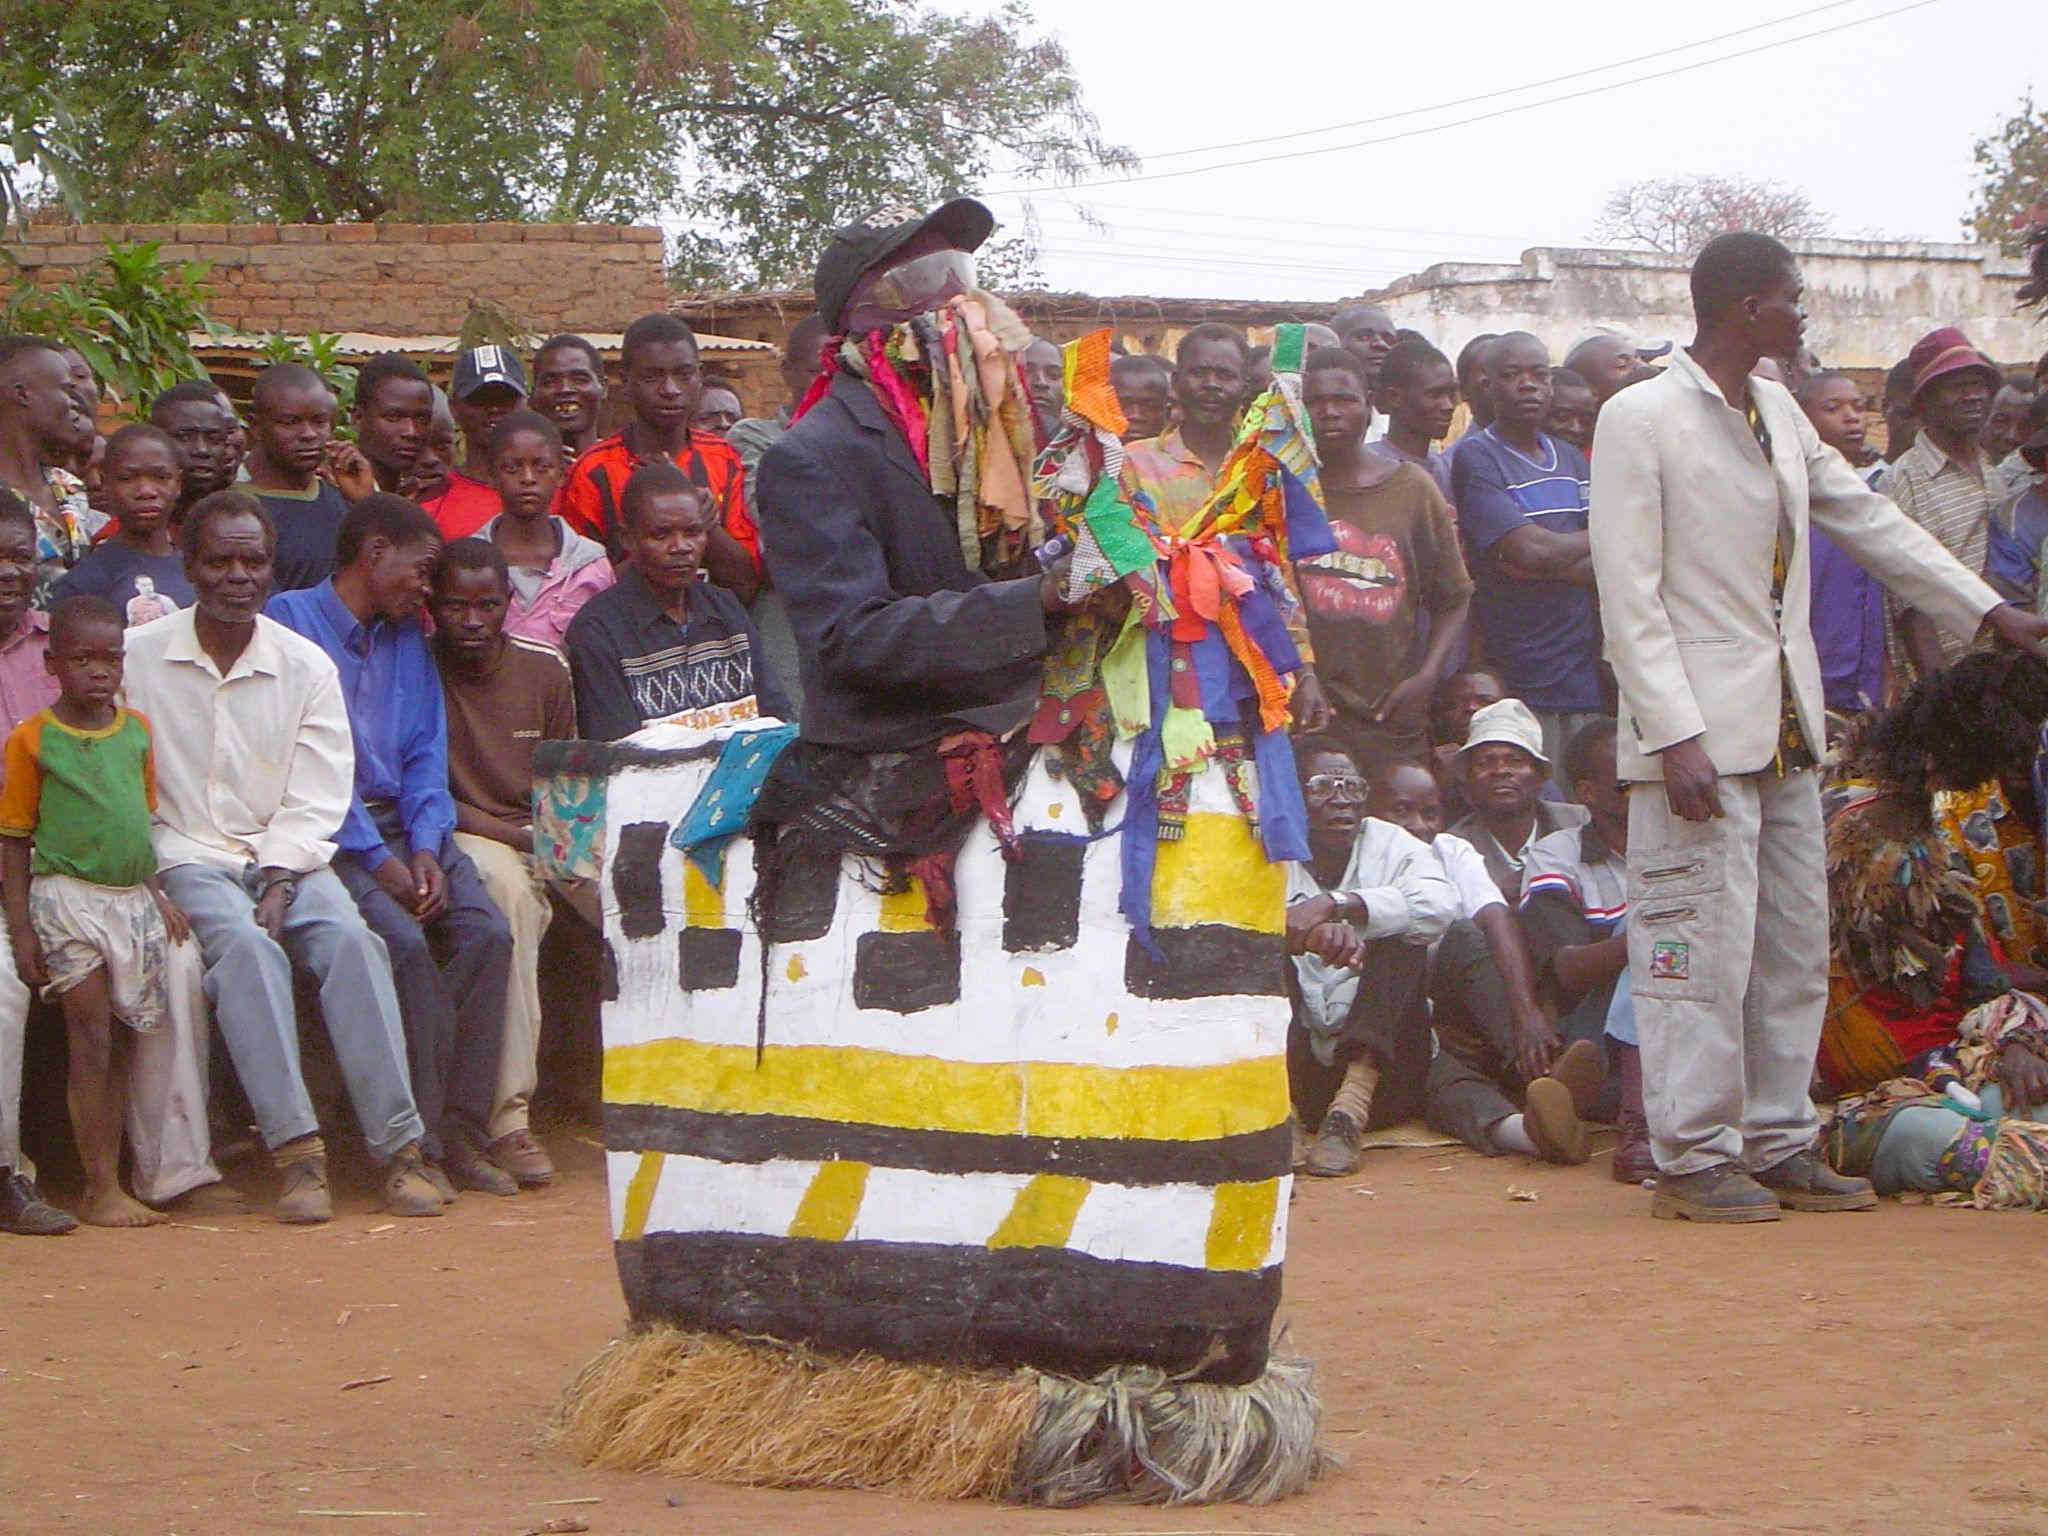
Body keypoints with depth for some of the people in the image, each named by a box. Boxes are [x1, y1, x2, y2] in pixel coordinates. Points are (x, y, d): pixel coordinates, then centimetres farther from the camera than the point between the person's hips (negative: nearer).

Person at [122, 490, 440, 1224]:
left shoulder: (306, 666, 6)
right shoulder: (139, 657, 2)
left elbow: (317, 803, 2)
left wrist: (276, 881, -14)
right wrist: (152, 881, -15)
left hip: (287, 859, 2)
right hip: (188, 859, -2)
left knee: (351, 939, -26)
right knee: (245, 945, -32)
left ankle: (399, 1147, -28)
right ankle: (296, 1150, -36)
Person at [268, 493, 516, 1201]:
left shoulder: (407, 637, 19)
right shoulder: (290, 620, -3)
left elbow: (426, 755, 14)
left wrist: (427, 849, -5)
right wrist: (376, 859, -16)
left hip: (404, 827, 6)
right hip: (329, 835, -6)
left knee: (486, 931, -19)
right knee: (402, 939, -29)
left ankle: (461, 1135, -17)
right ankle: (418, 1144, -21)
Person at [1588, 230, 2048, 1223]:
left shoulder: (1778, 414, 13)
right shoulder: (1639, 418, -10)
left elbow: (1869, 520, 22)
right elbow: (1629, 597, -13)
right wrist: (1676, 737, -19)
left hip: (1783, 729, 8)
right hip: (1701, 729, -8)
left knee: (1795, 949, 10)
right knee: (1703, 950, -5)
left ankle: (1776, 1144, 19)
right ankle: (1693, 1158, 3)